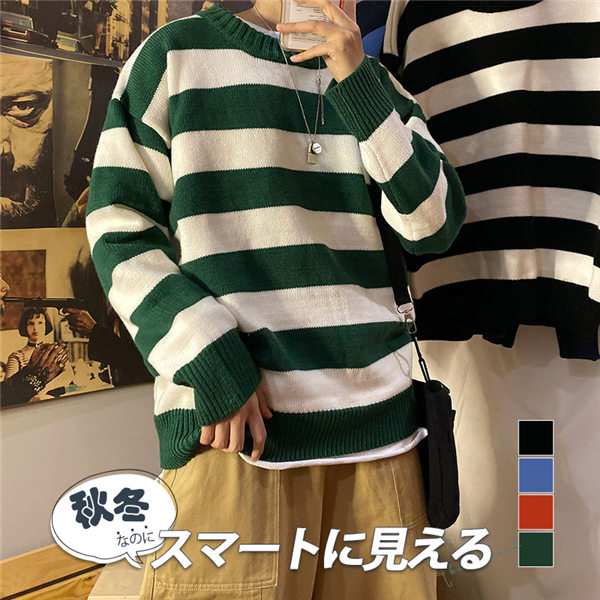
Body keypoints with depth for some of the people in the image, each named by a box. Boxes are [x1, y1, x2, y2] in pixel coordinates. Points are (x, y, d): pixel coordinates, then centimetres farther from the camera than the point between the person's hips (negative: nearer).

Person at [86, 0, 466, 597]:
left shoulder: (375, 81, 15)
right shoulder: (176, 53, 5)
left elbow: (433, 225, 3)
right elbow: (119, 226, 0)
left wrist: (357, 78, -6)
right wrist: (211, 364, -12)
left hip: (379, 410, 4)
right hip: (233, 414, -3)